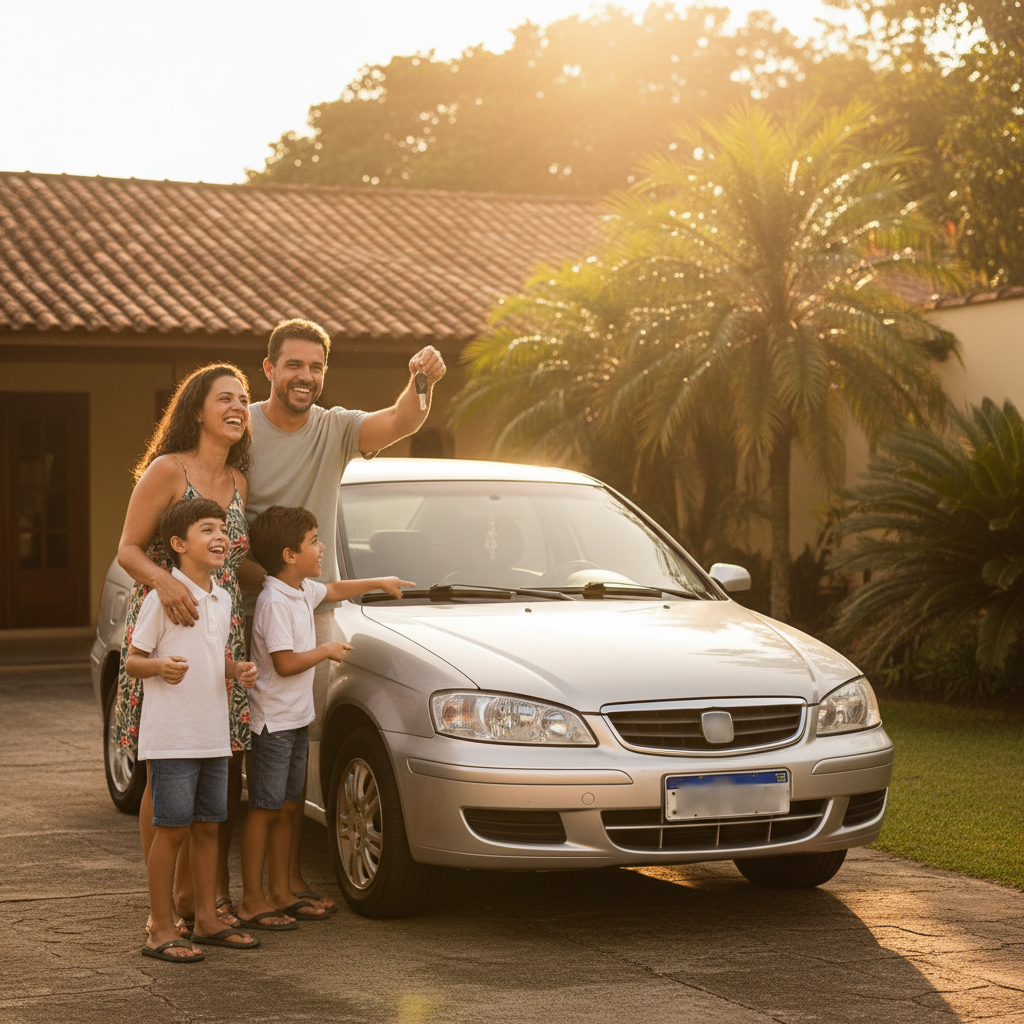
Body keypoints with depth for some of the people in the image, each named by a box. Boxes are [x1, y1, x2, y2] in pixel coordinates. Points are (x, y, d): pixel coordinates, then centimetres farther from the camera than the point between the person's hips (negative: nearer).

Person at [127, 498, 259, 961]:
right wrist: (160, 667, -28)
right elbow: (132, 660, -8)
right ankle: (161, 930, 4)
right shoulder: (162, 597, -11)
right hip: (171, 736, -7)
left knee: (207, 826, 13)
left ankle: (207, 919, 23)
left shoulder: (221, 599, 12)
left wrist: (238, 670, 3)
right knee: (172, 829, -3)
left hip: (214, 735, 7)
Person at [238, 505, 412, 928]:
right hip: (273, 718, -10)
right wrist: (327, 651, -10)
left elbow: (333, 590, 33)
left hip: (297, 717, 10)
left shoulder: (302, 590, 10)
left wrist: (380, 583, 37)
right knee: (264, 809, -5)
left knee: (288, 806, 13)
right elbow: (285, 663, -24)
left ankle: (280, 892, 21)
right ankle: (252, 901, 0)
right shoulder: (274, 602, -19)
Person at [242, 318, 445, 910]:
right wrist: (272, 586, -21)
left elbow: (401, 423, -17)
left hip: (315, 612, 4)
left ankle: (290, 874, 22)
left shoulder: (334, 430, 2)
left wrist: (421, 384, -38)